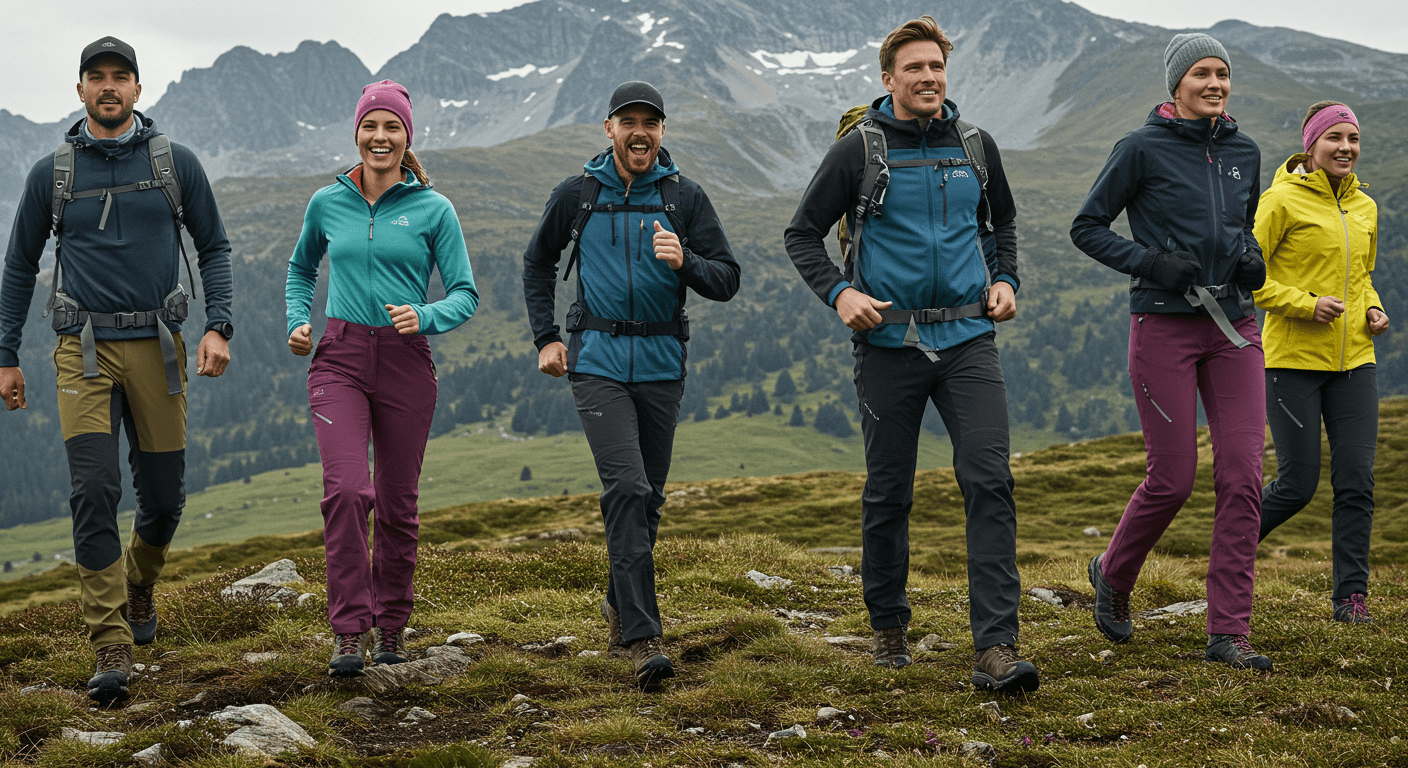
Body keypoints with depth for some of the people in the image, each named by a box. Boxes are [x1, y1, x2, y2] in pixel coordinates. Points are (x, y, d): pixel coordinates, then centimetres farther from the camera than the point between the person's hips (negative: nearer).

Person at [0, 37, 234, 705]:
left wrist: (218, 327, -6)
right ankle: (112, 650, -8)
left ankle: (140, 583, 39)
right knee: (94, 493, -11)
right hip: (84, 350, -1)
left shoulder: (175, 163, 4)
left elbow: (214, 248, 9)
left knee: (163, 495, 6)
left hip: (156, 348, 1)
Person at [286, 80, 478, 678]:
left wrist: (425, 316, -21)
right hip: (340, 360, 0)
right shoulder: (327, 203, 6)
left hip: (405, 364, 0)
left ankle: (390, 626, 25)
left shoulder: (433, 210, -1)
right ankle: (349, 632, -12)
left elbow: (465, 295, -1)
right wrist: (298, 322, 7)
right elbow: (301, 269, 24)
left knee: (397, 503, 6)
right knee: (345, 488, -18)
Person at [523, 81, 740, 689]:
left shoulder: (685, 199, 3)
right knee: (626, 487, -17)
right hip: (596, 361, -2)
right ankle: (642, 639, -20)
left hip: (661, 365, 2)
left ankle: (620, 603, 36)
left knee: (649, 496, 11)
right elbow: (538, 263, 17)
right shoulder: (577, 195, 3)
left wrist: (684, 262, -19)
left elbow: (727, 281, 1)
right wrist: (546, 338, 9)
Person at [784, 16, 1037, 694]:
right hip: (888, 343, -2)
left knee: (989, 482, -12)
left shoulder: (976, 146, 9)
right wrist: (839, 293, -11)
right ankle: (889, 626, 28)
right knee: (888, 494, 7)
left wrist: (1004, 279, 10)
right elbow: (803, 235, 5)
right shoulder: (858, 150, -1)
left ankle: (996, 649, -14)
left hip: (967, 338, 2)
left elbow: (1002, 221, 27)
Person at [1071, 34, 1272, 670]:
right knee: (1172, 478, -3)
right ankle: (1113, 574, 27)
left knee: (1243, 476, -4)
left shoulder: (1244, 153, 12)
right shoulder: (1143, 149, -4)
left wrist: (1252, 260, 4)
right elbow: (1087, 227, -1)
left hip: (1233, 329, 5)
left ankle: (1228, 633, 2)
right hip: (1164, 326, -5)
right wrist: (1150, 262, -14)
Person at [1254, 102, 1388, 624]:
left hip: (1353, 361, 6)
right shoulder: (1282, 200, -7)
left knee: (1357, 481, -1)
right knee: (1298, 484, -2)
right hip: (1293, 360, -5)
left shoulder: (1364, 208, 13)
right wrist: (1305, 304, -18)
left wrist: (1372, 309, 7)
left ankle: (1351, 595, 8)